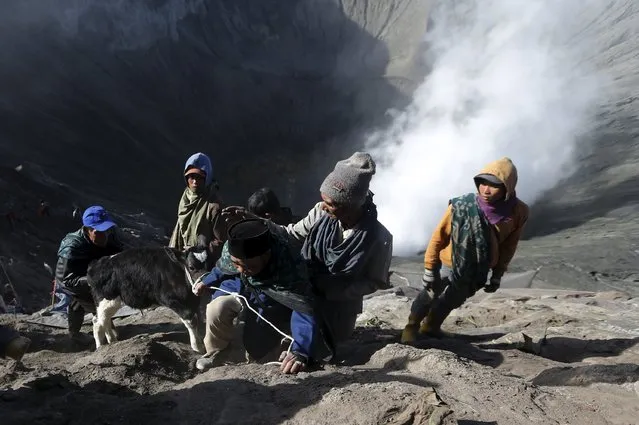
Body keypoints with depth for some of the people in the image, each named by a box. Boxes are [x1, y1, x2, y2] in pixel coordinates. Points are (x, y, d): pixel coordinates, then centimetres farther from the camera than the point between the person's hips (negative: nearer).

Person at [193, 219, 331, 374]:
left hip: (274, 304, -2)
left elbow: (303, 309, -52)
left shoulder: (289, 267, -45)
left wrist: (300, 352, -65)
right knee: (216, 309, -28)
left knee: (256, 350, -3)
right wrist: (206, 282, 11)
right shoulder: (230, 249, -31)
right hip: (239, 290, 2)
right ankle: (215, 352, 4)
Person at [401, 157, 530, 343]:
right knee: (429, 295, 14)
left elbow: (508, 246, -5)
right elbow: (438, 237, -18)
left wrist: (498, 275, 4)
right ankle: (412, 326, 39)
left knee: (452, 301, 25)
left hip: (477, 271, 4)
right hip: (448, 263, -4)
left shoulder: (518, 212, -22)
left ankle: (431, 326, 50)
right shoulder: (461, 206, -30)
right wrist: (429, 268, -14)